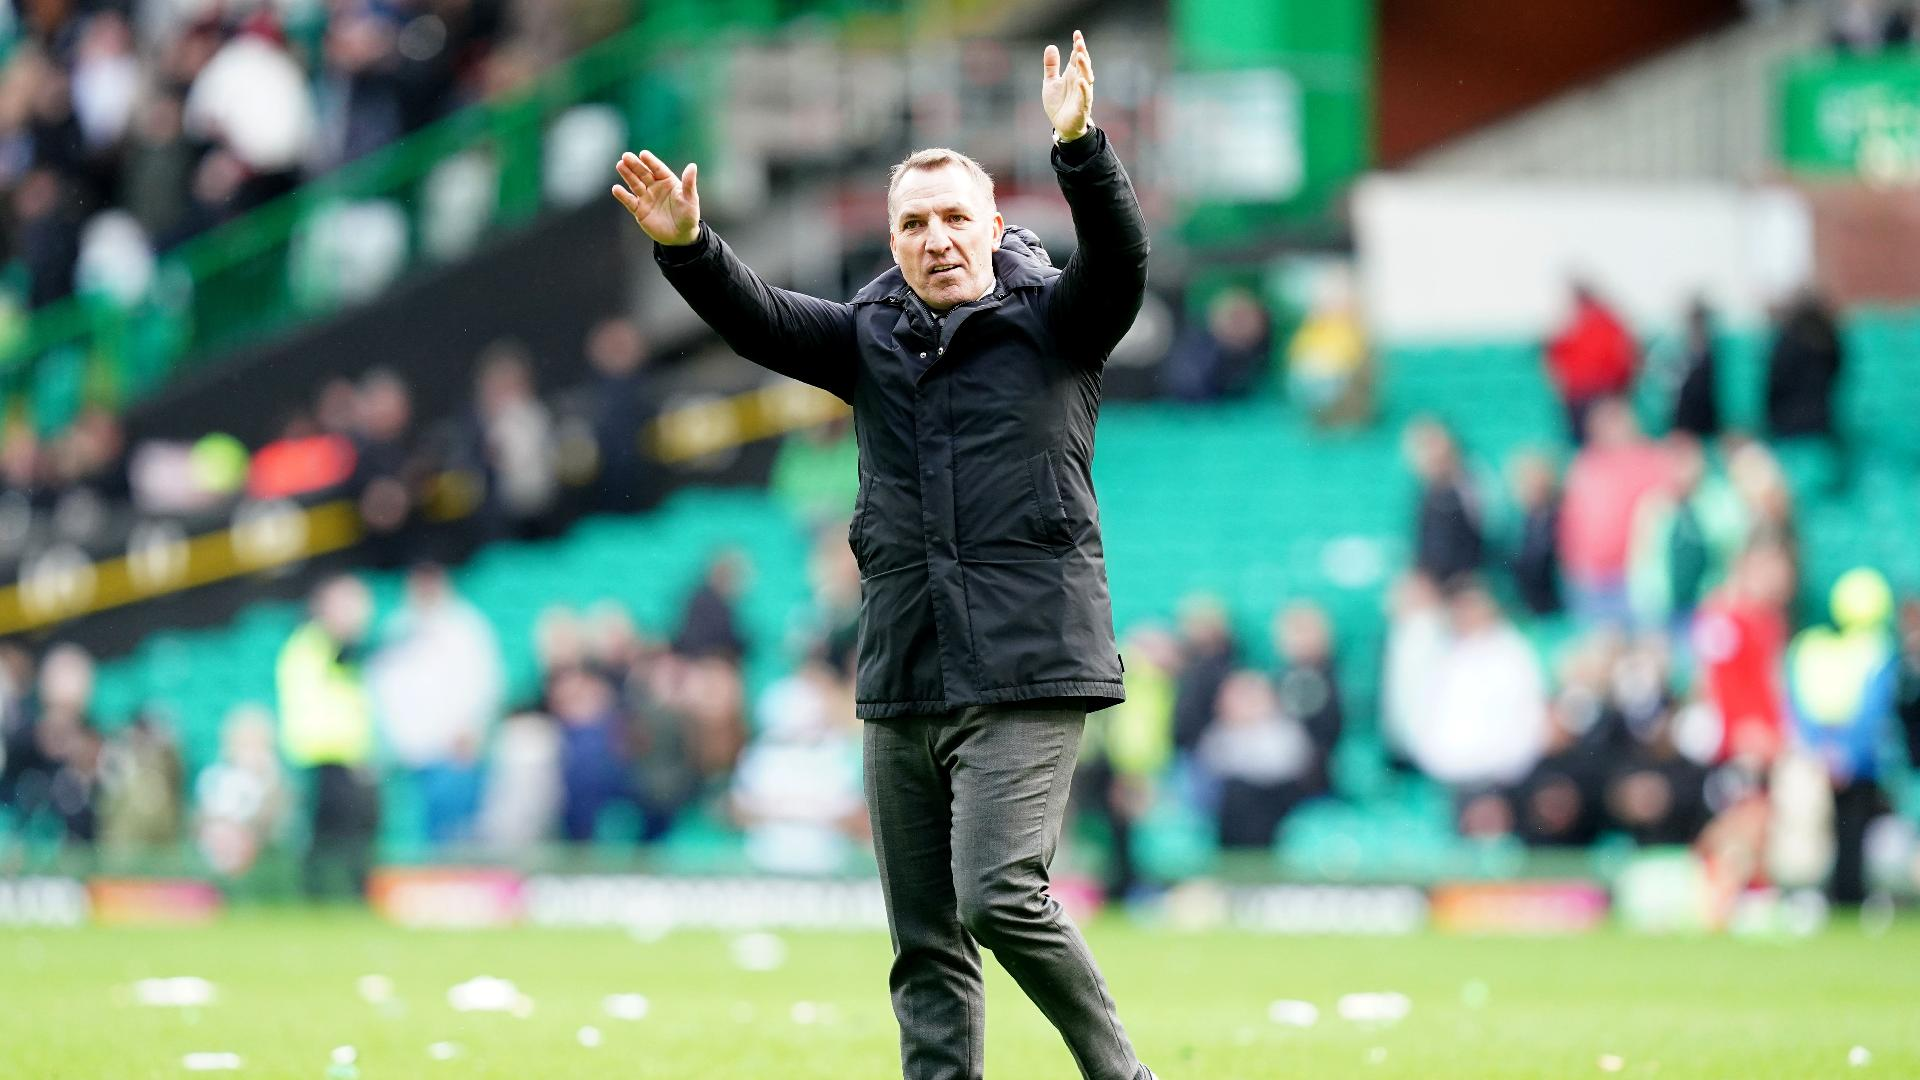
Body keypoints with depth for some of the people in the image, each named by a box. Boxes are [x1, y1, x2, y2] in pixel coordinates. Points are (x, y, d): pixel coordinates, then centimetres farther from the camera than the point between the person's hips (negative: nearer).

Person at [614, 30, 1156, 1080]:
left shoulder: (1051, 322, 2)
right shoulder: (869, 340, 12)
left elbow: (1119, 258, -16)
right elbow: (757, 318, -1)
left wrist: (1078, 146, -33)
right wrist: (687, 246, -20)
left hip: (1027, 668, -5)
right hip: (901, 681, 5)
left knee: (999, 897, -18)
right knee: (926, 950, 6)